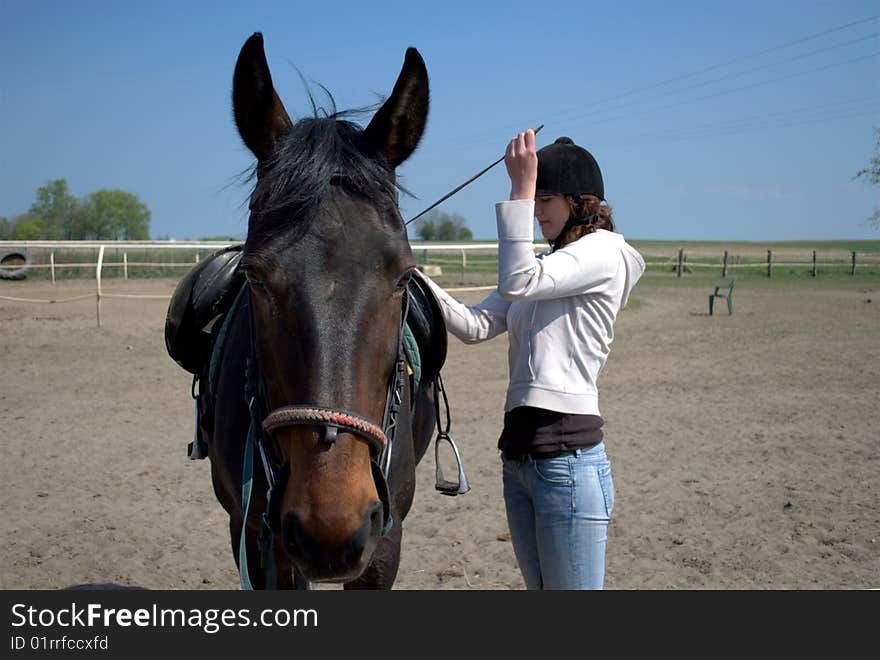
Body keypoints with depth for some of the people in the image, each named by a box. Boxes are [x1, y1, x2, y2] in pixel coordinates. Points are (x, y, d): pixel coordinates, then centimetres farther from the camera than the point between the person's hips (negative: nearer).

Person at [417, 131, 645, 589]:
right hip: (518, 456, 9)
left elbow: (518, 283, -21)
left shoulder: (602, 251, -6)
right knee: (540, 587, 18)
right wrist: (418, 282, -2)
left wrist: (521, 188, -18)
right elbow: (477, 326, 11)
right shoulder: (549, 263, 21)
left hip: (567, 458, -9)